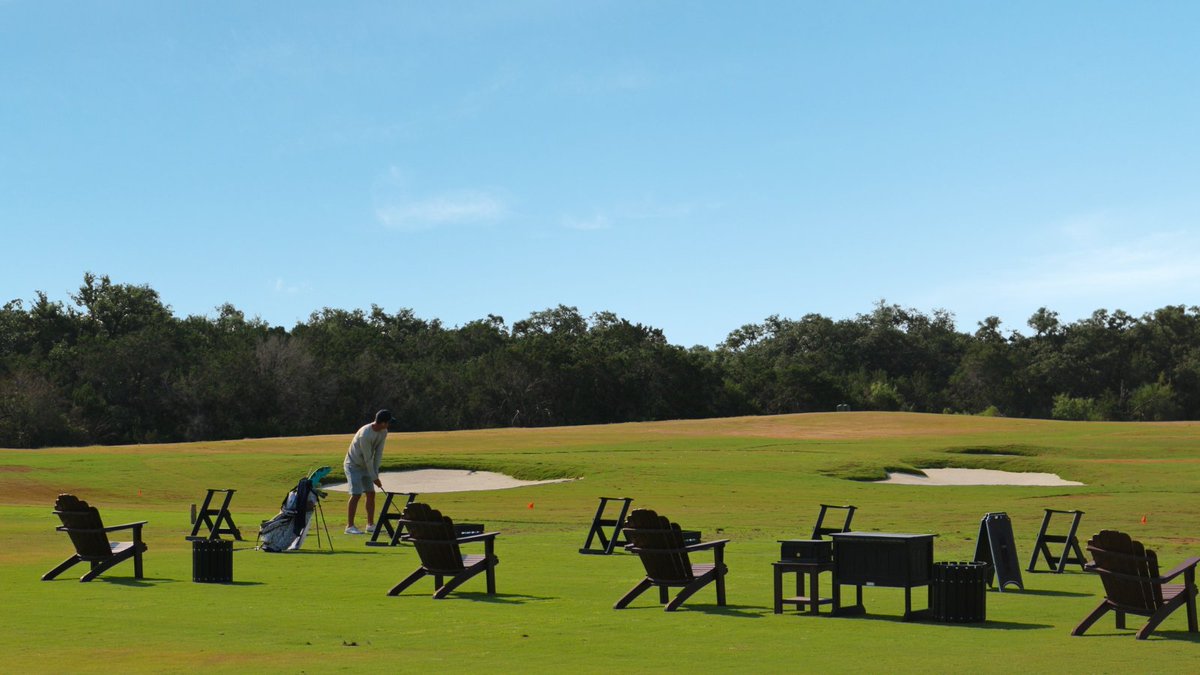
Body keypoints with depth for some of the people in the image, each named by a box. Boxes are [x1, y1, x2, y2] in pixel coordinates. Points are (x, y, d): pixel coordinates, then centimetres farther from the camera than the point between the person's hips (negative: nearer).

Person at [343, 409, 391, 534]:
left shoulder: (383, 432, -6)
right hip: (353, 465, -8)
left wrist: (376, 473, -9)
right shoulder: (365, 434, -31)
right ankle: (349, 526, -10)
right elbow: (368, 458, -25)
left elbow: (378, 453, -4)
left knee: (371, 493, 5)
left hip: (366, 466, 8)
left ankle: (370, 524, 11)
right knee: (356, 494, -14)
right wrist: (374, 478, -18)